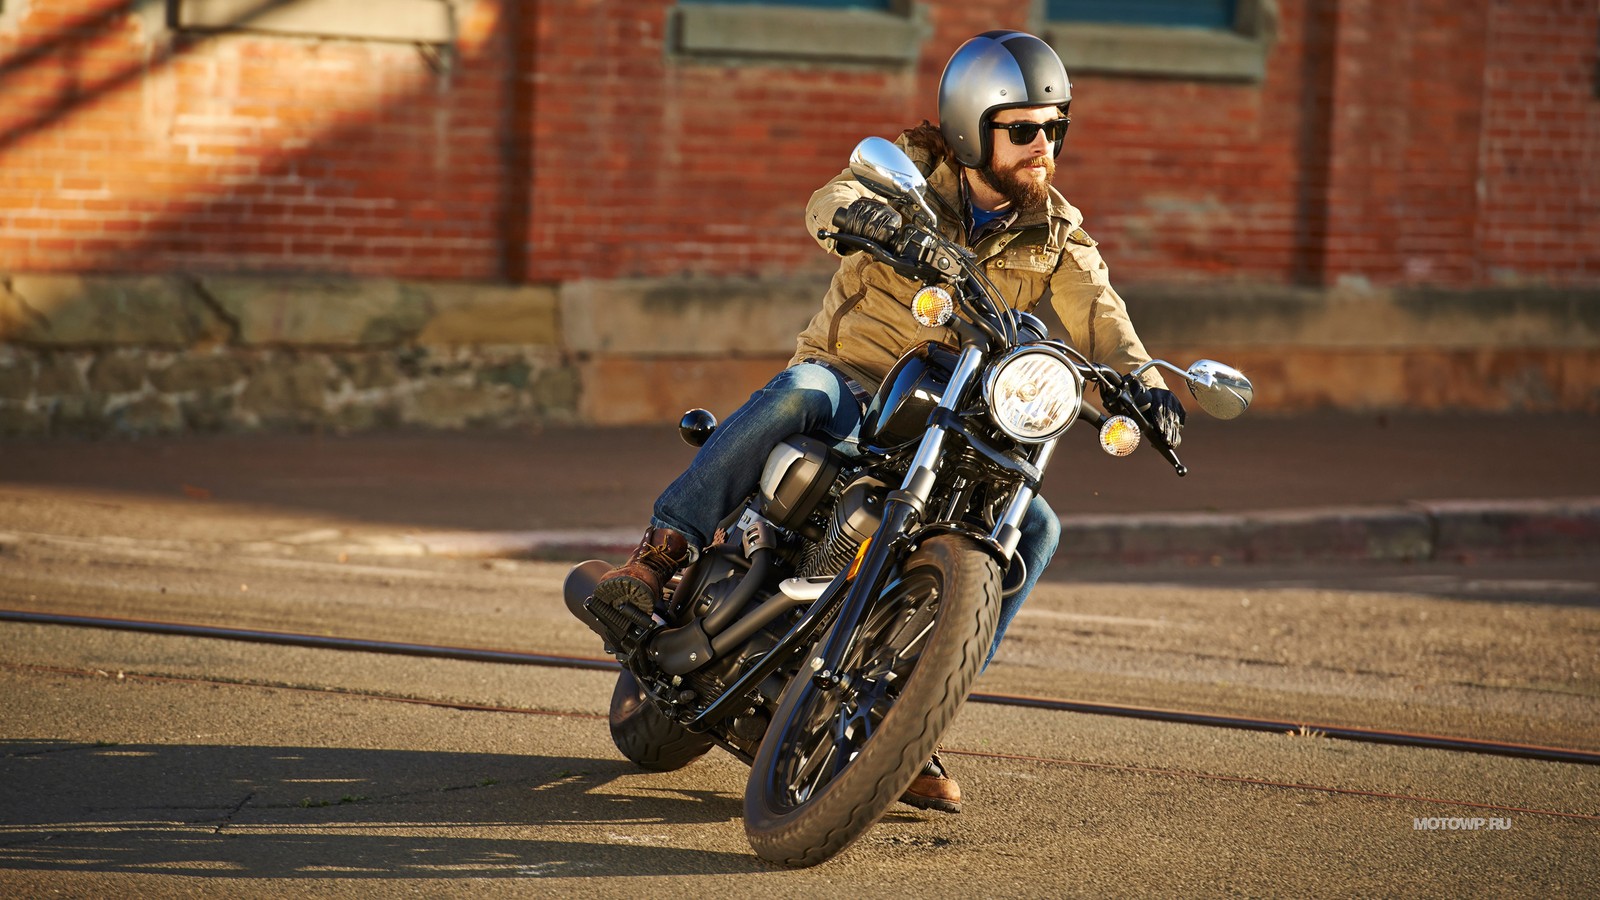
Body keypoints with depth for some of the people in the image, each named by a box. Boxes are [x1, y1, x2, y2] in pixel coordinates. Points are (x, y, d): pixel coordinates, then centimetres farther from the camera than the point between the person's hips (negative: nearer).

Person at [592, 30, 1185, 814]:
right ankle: (662, 551, -36)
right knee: (798, 393, -37)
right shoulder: (916, 168, -4)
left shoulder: (1055, 235, 6)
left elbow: (1099, 318, -8)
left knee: (1034, 525, -19)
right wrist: (861, 213, -50)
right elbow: (828, 204, -24)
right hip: (849, 385, -3)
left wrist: (1144, 383, -30)